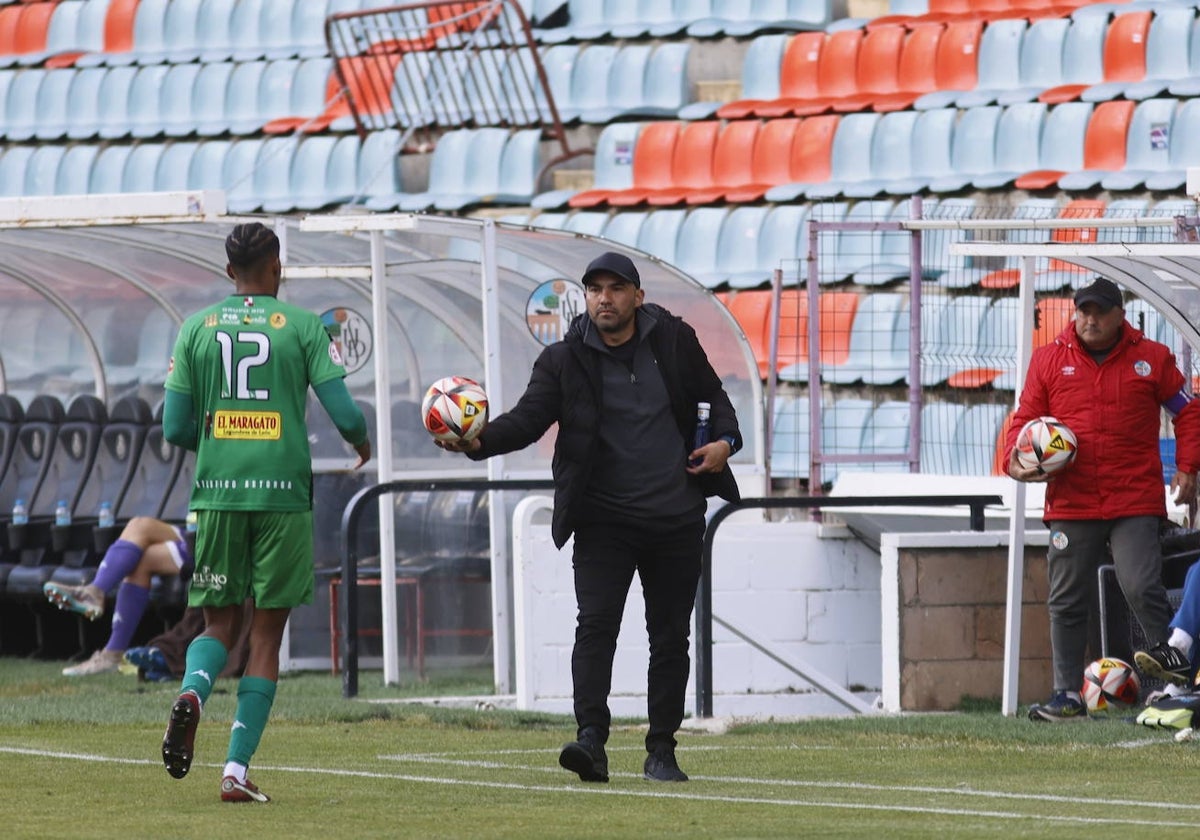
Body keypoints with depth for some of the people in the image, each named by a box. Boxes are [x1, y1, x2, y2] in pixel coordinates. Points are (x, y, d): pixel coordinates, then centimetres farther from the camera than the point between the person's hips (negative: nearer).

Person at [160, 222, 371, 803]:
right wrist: (361, 443, 18)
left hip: (217, 493, 2)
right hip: (283, 494, -2)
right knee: (267, 634, 5)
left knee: (218, 625, 13)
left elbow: (175, 428, 5)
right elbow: (345, 414, -5)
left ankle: (192, 690, -21)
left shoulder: (197, 328, 6)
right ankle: (237, 770, -2)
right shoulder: (301, 326, 0)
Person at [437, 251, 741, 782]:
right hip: (603, 519, -2)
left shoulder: (674, 340, 3)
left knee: (670, 635, 7)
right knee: (596, 624, -17)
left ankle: (661, 751, 15)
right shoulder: (565, 360, -3)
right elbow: (528, 418, -14)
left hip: (676, 519, 2)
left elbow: (713, 396, 16)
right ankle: (591, 739, -25)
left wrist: (726, 440, -3)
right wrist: (479, 442, -33)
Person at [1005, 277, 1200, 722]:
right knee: (1067, 601, 5)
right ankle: (1068, 695, 13)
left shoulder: (1151, 358, 6)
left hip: (1135, 503, -2)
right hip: (1071, 505, 2)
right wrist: (1016, 459, -7)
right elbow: (1027, 417, 12)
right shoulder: (1049, 360, 8)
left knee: (1143, 589, -14)